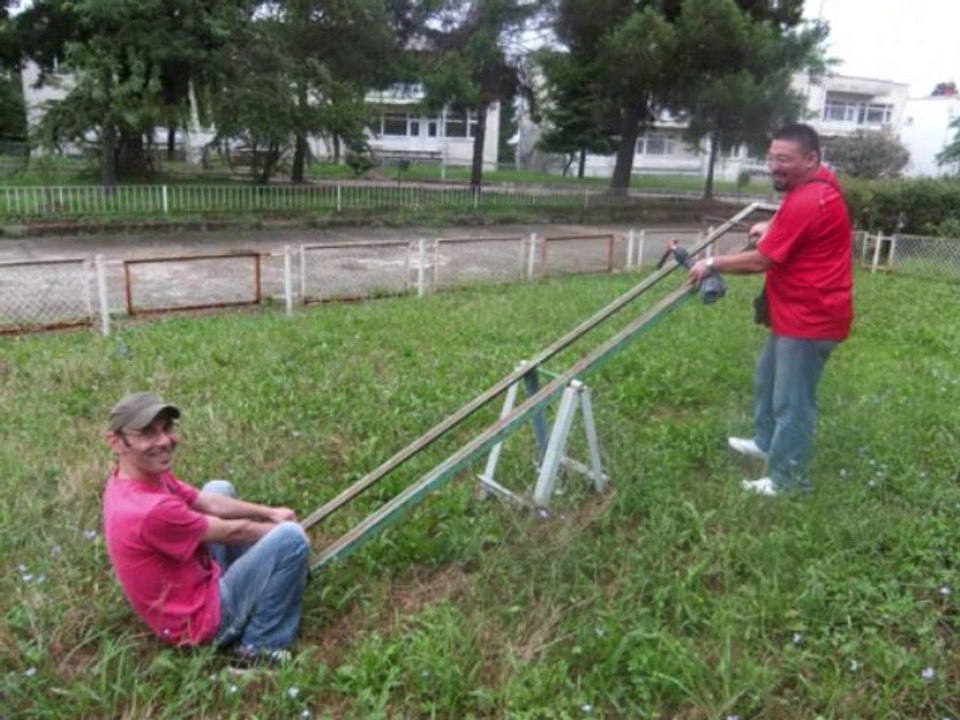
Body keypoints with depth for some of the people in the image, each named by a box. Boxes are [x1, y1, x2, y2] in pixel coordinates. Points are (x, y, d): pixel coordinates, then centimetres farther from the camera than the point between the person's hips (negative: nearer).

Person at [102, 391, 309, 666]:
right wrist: (280, 529, -2)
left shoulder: (144, 475, -7)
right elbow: (231, 532, -19)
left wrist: (269, 513, -1)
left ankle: (259, 582, 20)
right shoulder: (153, 510, -34)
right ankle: (258, 647, -3)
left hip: (193, 582, 10)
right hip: (199, 621, -10)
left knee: (219, 488, 17)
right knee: (291, 537, -19)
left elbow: (209, 503, 4)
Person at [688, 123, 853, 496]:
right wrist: (774, 229, 18)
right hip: (797, 312, 11)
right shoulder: (817, 186, 9)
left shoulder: (806, 202, -26)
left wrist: (711, 265, -10)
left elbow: (760, 261, -22)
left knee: (792, 401, -2)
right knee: (767, 380, 25)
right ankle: (766, 442, 42)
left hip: (810, 318, -11)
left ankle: (787, 480, 9)